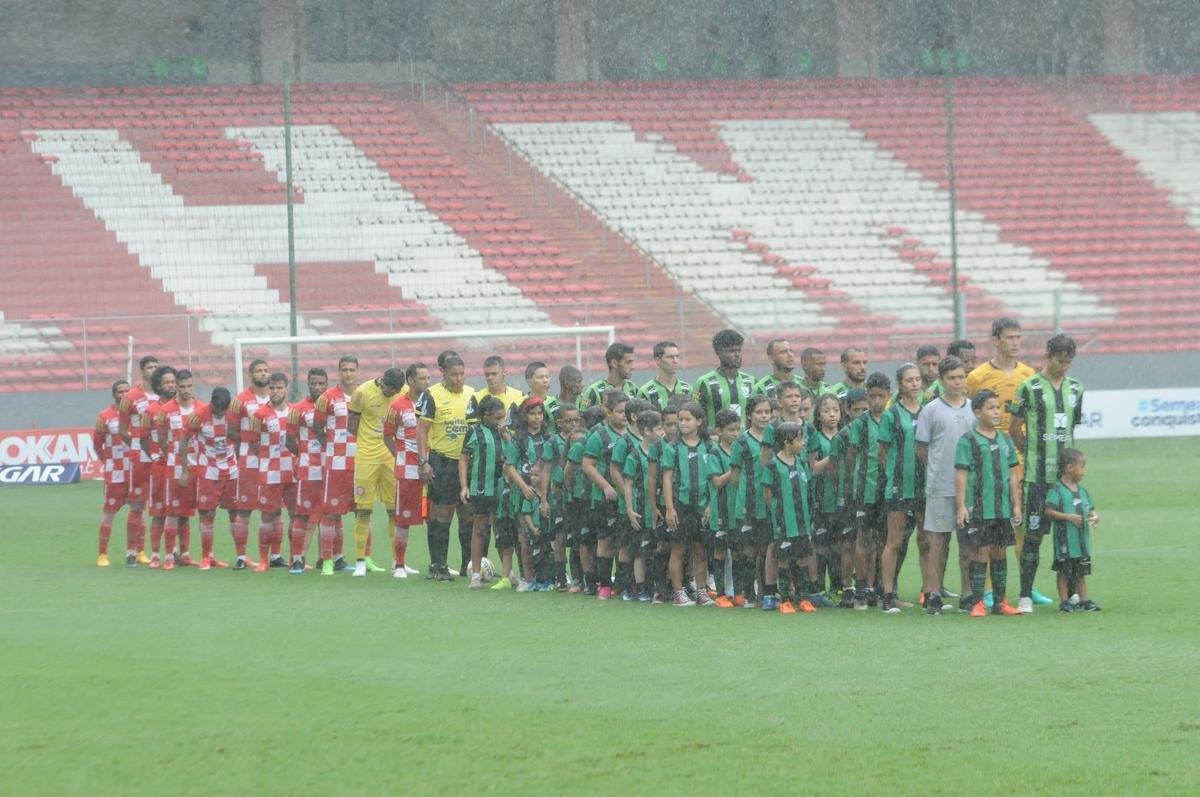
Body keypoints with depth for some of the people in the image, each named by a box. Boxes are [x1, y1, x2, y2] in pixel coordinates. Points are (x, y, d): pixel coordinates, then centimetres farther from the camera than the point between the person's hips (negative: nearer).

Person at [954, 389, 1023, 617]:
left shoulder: (1005, 440, 11)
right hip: (978, 509, -5)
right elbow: (961, 474, -7)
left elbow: (1013, 474, 15)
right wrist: (961, 506, -12)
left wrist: (1016, 505, 12)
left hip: (1003, 508, 5)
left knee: (1000, 552, 8)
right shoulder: (968, 441, -5)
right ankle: (977, 602, 1)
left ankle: (1000, 601, 15)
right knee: (981, 552, -5)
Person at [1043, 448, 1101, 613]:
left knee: (1081, 571, 11)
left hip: (1082, 538, 7)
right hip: (1065, 539, -7)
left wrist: (1094, 517, -8)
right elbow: (1048, 511, -16)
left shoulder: (1082, 491, 11)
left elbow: (1090, 509, 15)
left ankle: (1084, 599, 15)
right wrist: (1068, 517, -23)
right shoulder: (1056, 490, -10)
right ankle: (1064, 601, 6)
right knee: (1064, 571, 1)